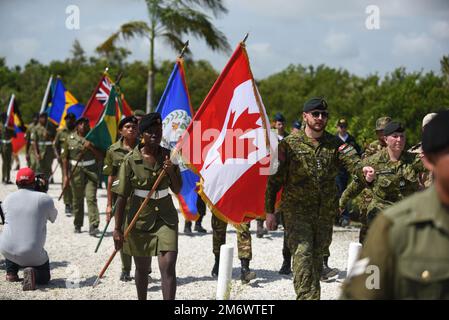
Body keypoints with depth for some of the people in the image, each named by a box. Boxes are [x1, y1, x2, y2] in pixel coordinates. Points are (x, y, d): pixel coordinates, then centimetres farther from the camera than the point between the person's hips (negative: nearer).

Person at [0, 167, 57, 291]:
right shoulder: (45, 199, -5)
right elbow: (53, 218, 14)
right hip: (33, 254, -3)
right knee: (44, 277, 23)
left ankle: (11, 273, 26)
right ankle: (33, 272, -10)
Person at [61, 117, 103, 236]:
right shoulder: (70, 138, 5)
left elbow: (100, 156, 3)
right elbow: (65, 158, 6)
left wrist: (91, 147, -13)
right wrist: (66, 175, 1)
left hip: (91, 170, -1)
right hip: (76, 171, 1)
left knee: (91, 198, -13)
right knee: (77, 199, 9)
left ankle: (93, 226, -18)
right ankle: (77, 225, 23)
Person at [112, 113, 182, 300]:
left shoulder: (168, 156, 0)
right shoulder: (131, 160, -9)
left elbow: (177, 190, 6)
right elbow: (122, 197, -8)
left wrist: (171, 172, -13)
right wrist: (118, 229, -11)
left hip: (165, 217, 1)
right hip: (140, 218, -1)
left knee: (168, 266, -11)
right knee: (142, 268, 13)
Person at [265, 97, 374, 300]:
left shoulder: (335, 144, 6)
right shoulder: (289, 144, -1)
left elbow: (351, 159, -14)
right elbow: (274, 178, 0)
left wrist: (363, 170, -38)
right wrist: (269, 211, -3)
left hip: (326, 213, 3)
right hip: (297, 210, -3)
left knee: (317, 256, 12)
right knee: (303, 253, -16)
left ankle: (313, 294, 26)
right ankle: (307, 296, -18)